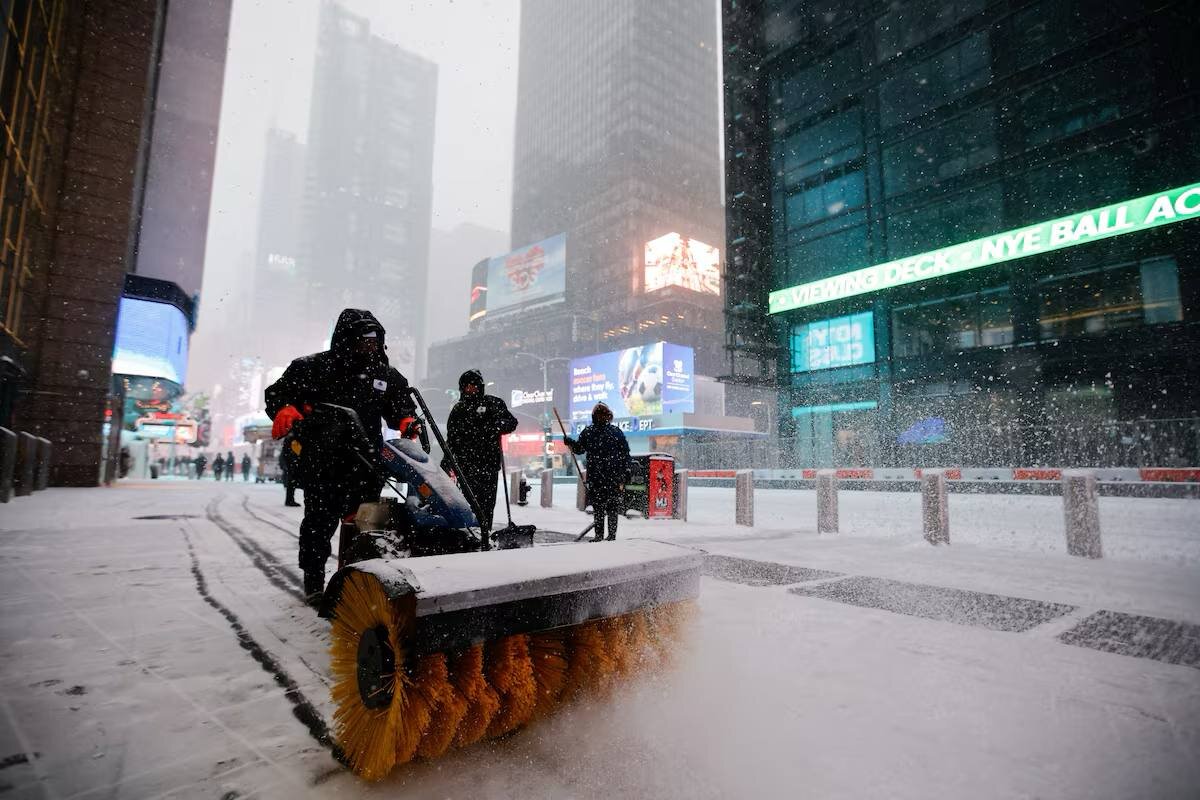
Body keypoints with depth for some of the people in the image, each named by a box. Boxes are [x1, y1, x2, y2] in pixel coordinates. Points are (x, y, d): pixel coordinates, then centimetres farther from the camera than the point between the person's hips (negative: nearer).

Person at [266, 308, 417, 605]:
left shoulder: (387, 375, 9)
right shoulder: (314, 367, -2)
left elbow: (401, 404, 19)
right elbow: (277, 391, 1)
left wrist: (406, 421, -3)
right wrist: (285, 410, -20)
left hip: (365, 461, 4)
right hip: (321, 461, -3)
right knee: (320, 521, 3)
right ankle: (314, 581, 21)